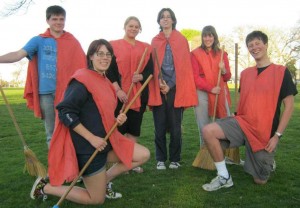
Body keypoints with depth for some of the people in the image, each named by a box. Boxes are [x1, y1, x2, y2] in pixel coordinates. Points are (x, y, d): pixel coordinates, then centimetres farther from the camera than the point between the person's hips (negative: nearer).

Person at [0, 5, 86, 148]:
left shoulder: (72, 42, 6)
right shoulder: (39, 40, 6)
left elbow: (82, 65, 2)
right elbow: (19, 54, -5)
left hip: (66, 91, -1)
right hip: (45, 92, 1)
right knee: (51, 132, 10)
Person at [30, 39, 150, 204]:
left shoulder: (105, 82, 10)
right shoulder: (82, 80, -18)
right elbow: (65, 113, -24)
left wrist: (117, 120, -1)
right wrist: (91, 138, -23)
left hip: (107, 140, 8)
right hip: (87, 147, -8)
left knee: (144, 155, 3)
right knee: (97, 199, 5)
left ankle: (104, 180, 18)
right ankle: (45, 187, 19)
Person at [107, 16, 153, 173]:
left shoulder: (145, 48, 12)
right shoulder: (114, 45, 3)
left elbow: (150, 70, 8)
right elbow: (109, 70, -3)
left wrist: (140, 76, -13)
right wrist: (118, 90, -14)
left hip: (139, 94, 3)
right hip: (119, 94, -3)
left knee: (134, 127, 7)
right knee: (119, 127, 0)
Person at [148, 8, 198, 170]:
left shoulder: (181, 40, 8)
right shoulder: (155, 41, 13)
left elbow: (183, 66, 1)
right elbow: (152, 65, 8)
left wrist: (170, 85, -8)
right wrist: (159, 82, -10)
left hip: (175, 89, -1)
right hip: (158, 89, 2)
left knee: (175, 126, 1)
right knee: (159, 126, 2)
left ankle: (175, 159, 15)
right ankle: (160, 159, 14)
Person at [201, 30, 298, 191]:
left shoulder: (281, 72, -5)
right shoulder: (245, 73, 8)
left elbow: (289, 105, -7)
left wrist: (277, 135, -13)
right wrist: (236, 121, 7)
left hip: (265, 132, -3)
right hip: (243, 123, 3)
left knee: (260, 181, 5)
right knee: (208, 131, -24)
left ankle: (268, 160, 41)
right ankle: (224, 177, -9)